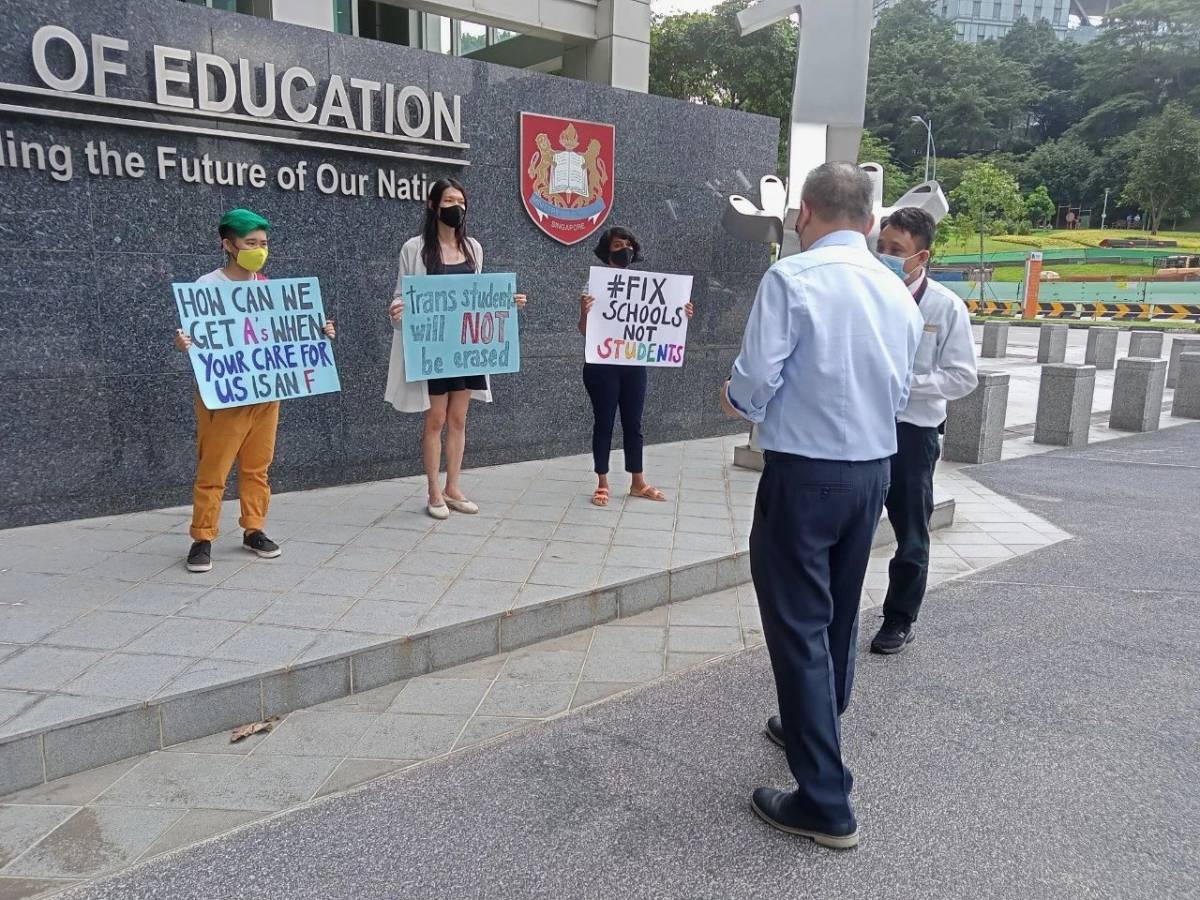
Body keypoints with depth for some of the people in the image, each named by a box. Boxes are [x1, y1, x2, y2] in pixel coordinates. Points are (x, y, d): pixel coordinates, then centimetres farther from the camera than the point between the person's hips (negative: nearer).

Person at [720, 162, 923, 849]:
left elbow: (756, 379, -16)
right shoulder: (899, 293, 6)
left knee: (799, 625, 1)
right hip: (875, 469, 7)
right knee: (840, 615, 22)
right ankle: (813, 729, 43)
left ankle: (826, 803, 8)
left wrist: (737, 400, 5)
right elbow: (899, 394, 12)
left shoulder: (792, 277, -14)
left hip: (805, 473, -7)